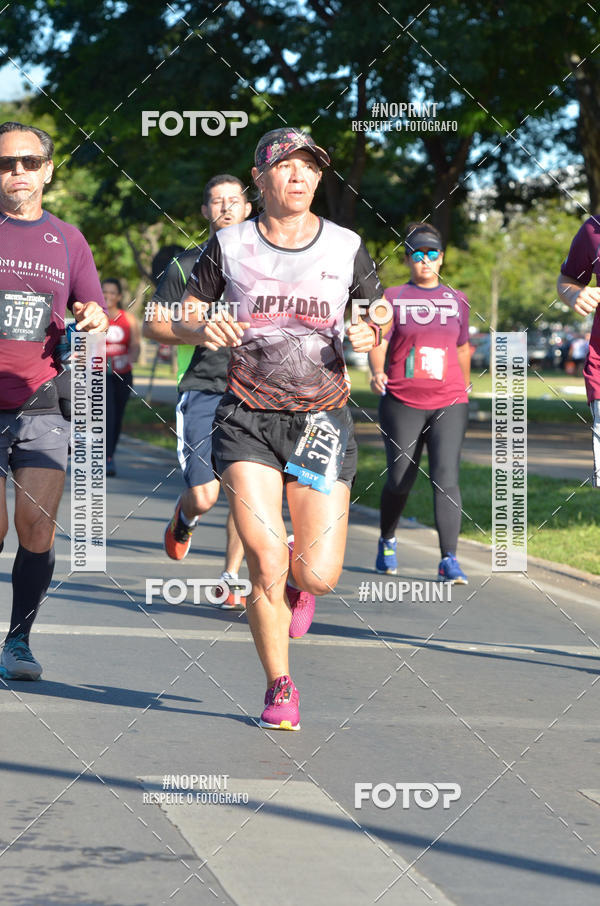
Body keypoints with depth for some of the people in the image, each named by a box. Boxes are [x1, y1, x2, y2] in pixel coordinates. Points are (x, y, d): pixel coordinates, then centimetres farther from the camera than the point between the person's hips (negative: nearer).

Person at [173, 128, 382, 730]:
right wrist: (203, 329, -14)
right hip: (248, 419, -1)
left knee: (318, 576, -7)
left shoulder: (346, 248, 4)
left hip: (322, 420, 1)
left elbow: (380, 328, 11)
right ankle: (279, 689, 5)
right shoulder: (230, 245, 3)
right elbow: (183, 320, 9)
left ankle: (301, 581, 33)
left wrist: (367, 338, -13)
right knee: (266, 564, -14)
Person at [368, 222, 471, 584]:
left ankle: (449, 560, -16)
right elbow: (378, 341, -5)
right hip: (402, 403, -1)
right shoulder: (394, 297, 4)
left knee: (446, 478, -14)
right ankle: (387, 541, 32)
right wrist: (377, 372, -24)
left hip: (448, 404, 1)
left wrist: (463, 386, 31)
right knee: (400, 480, 4)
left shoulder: (457, 300, 12)